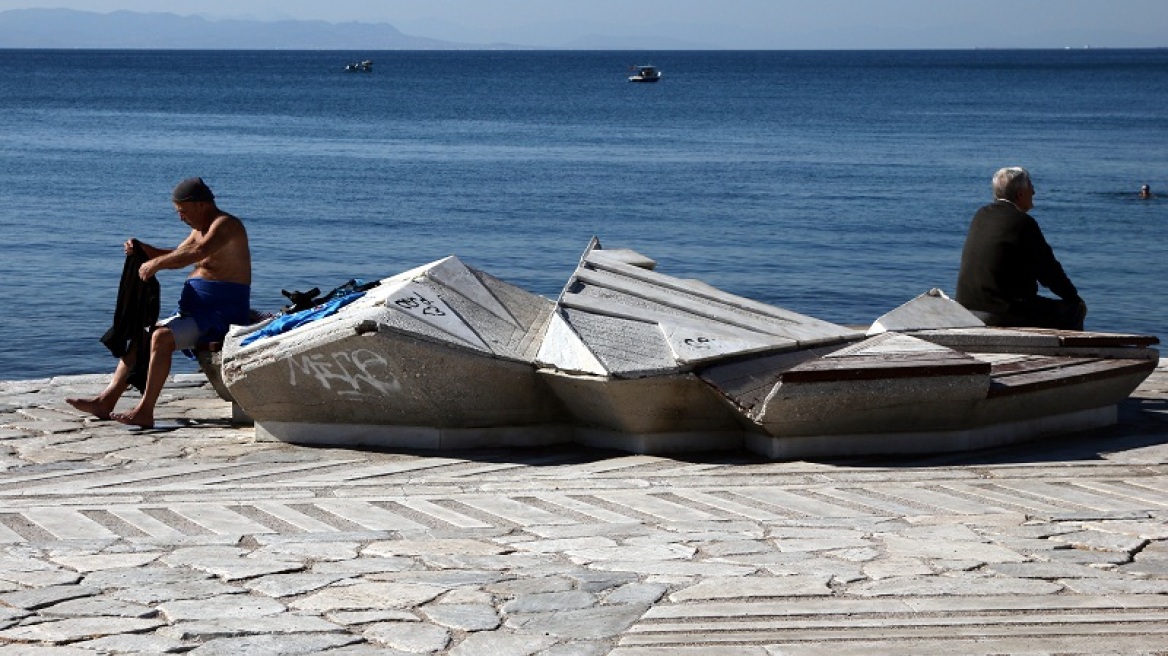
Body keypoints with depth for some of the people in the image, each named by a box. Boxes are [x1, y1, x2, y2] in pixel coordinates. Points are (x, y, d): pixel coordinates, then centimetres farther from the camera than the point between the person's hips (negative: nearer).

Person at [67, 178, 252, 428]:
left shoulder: (226, 225, -13)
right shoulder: (201, 229, 20)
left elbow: (197, 253, -31)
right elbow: (176, 256, 30)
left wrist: (155, 264, -24)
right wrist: (142, 249, 12)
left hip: (221, 313, -11)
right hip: (196, 311, 11)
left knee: (162, 337, -28)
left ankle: (144, 411, -28)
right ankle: (106, 401, 0)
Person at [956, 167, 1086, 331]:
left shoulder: (981, 215, 10)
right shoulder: (1023, 223, -13)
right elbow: (1048, 271, -5)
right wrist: (1074, 297, 7)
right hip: (1001, 313, -9)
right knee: (1075, 309, 2)